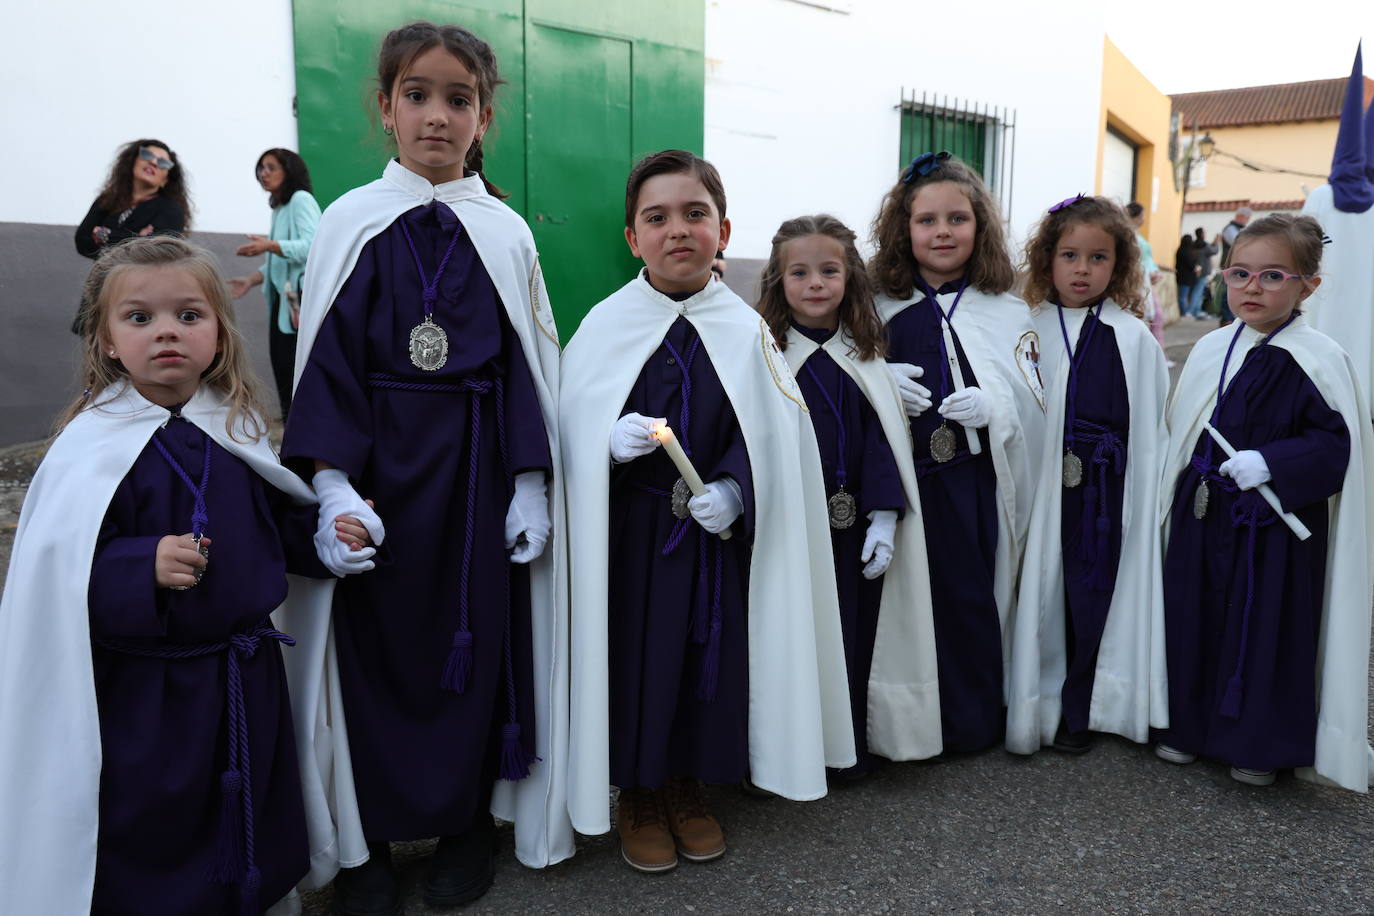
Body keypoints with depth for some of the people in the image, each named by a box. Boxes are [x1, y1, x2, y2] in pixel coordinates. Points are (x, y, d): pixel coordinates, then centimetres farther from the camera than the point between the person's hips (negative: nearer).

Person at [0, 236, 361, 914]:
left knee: (252, 828, 22)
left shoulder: (239, 428, 1)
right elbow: (58, 573, -18)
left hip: (247, 679, 5)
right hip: (144, 696, -5)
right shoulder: (94, 449, -15)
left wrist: (322, 534, -2)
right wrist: (145, 568, -33)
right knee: (149, 841, 13)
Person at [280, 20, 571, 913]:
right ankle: (365, 839, 23)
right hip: (378, 461, 0)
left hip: (479, 467, 1)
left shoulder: (507, 233, 3)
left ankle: (470, 820, 27)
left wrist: (532, 487, -4)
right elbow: (326, 360, -1)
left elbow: (531, 366, 3)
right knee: (372, 643, 5)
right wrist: (332, 483, -11)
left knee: (477, 638, 7)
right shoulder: (350, 222, 1)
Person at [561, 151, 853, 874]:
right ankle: (636, 794, 28)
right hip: (626, 529, -1)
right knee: (634, 653, 5)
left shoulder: (745, 331, -1)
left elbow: (769, 434, -2)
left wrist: (732, 490, -18)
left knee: (709, 651, 9)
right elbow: (569, 425, -1)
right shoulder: (605, 325, -3)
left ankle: (685, 785, 33)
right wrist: (611, 439, -21)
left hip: (716, 531, 1)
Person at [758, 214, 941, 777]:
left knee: (856, 630, 9)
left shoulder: (866, 357, 7)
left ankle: (851, 747, 27)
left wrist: (883, 517, -8)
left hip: (855, 525, 3)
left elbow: (882, 440, 2)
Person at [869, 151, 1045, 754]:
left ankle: (973, 721, 23)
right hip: (899, 478, 1)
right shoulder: (879, 310, 6)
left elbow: (1034, 402, 4)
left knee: (969, 596, 3)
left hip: (974, 483, 0)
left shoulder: (1008, 314, 6)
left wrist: (993, 406, -17)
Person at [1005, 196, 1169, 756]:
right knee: (1041, 597, 8)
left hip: (1107, 493, -1)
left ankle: (1079, 713, 24)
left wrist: (1147, 498, -1)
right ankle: (1034, 706, 26)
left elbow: (1151, 428, 1)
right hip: (1043, 490, 1)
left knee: (1094, 597, 6)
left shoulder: (1133, 339, -2)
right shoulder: (1030, 330, 1)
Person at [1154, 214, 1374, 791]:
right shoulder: (1210, 351, 5)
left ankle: (1262, 745, 24)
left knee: (1268, 630, 5)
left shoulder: (1319, 361, -11)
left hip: (1277, 526, -5)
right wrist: (1181, 492, 12)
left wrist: (1271, 463, -25)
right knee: (1194, 620, 13)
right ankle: (1189, 725, 31)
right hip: (1202, 517, 5)